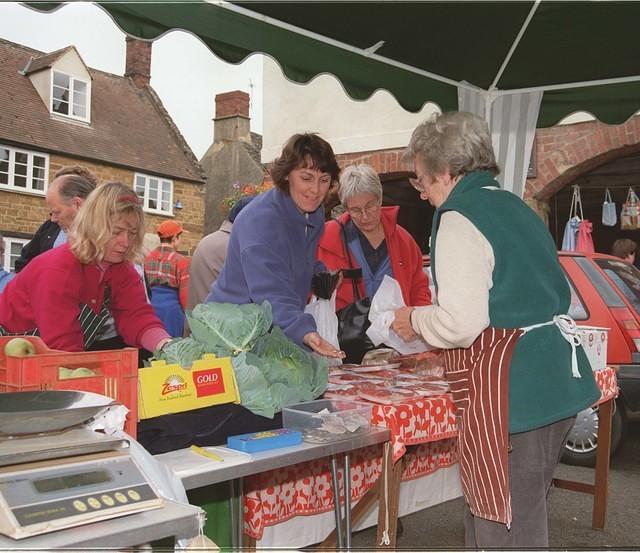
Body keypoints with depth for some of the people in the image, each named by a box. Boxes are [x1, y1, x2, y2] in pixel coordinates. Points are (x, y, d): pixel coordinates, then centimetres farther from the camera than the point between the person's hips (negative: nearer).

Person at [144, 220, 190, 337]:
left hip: (150, 306, 5)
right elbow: (184, 293, -9)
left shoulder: (148, 257, 5)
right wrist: (186, 314, 4)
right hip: (171, 308, -5)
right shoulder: (181, 261, -10)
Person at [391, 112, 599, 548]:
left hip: (509, 394, -10)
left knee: (504, 531, 2)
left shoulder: (459, 220, -12)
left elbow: (459, 323, -20)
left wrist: (415, 320, 1)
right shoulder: (517, 207, 16)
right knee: (526, 513, 20)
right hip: (558, 380, 10)